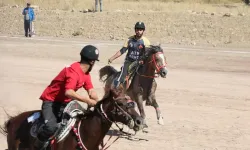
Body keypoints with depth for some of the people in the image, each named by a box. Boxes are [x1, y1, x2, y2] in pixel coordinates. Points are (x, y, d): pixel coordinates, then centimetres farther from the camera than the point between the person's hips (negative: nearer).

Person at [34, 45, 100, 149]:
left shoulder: (86, 73, 3)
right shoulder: (74, 72, -27)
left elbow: (91, 91, 0)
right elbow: (68, 92, -40)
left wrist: (97, 103, -21)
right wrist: (87, 100, -42)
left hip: (65, 102, 9)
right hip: (51, 101, -9)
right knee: (52, 127, -29)